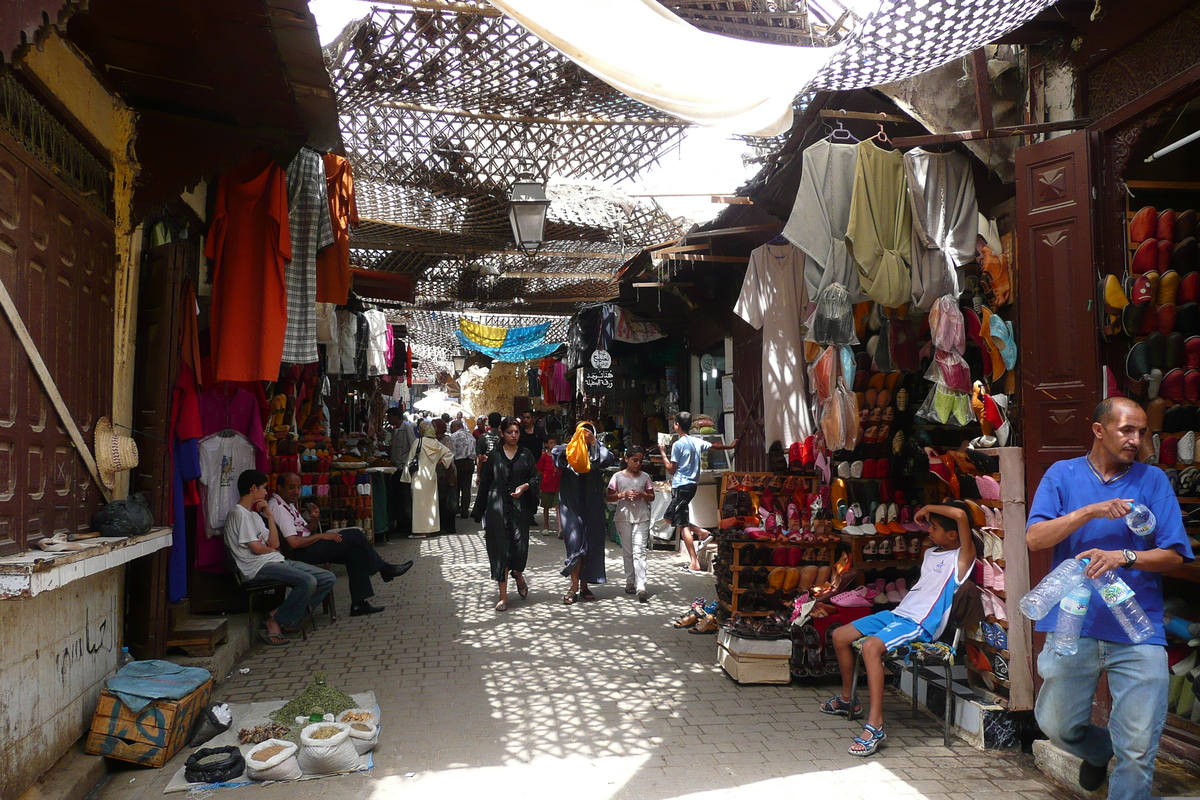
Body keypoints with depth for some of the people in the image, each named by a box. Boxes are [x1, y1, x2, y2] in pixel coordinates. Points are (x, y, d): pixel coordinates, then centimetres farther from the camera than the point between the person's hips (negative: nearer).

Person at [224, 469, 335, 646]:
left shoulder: (254, 514, 22)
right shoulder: (239, 513, -7)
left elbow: (274, 543, 13)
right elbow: (256, 548, -13)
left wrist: (269, 515, 7)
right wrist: (272, 549, 9)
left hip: (274, 561, 10)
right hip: (257, 567, -10)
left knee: (328, 578, -2)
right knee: (308, 581, -30)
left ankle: (290, 616, -3)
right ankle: (276, 622, -14)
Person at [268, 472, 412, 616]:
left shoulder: (288, 504, 16)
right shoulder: (277, 507, -16)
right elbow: (293, 543, -25)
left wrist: (314, 520, -1)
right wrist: (321, 536, -15)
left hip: (308, 548, 10)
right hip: (300, 554, -10)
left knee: (355, 552, -2)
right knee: (355, 535, -13)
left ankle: (359, 604, -3)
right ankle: (385, 569, 6)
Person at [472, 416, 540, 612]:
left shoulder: (526, 455, 9)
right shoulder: (493, 456, 7)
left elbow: (535, 478, 8)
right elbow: (485, 484, 7)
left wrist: (525, 486, -14)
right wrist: (482, 513, 3)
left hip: (520, 508, 0)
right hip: (497, 509, 0)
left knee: (520, 546, -6)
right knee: (500, 549, -1)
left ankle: (518, 574, 29)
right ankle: (503, 596, 6)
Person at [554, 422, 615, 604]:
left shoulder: (595, 453, 6)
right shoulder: (568, 450, 3)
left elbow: (609, 458, -14)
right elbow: (556, 453, -19)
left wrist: (594, 443, -14)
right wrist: (576, 440, -22)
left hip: (592, 506, 2)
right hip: (571, 505, -2)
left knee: (590, 545, 5)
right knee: (575, 543, -9)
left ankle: (584, 585, 16)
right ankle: (574, 587, -6)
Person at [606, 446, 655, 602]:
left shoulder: (645, 477, 6)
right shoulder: (618, 477, 2)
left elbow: (652, 496, 12)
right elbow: (608, 497, 2)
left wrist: (642, 494, -9)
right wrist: (622, 495, -14)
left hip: (641, 517, -1)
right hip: (623, 517, 1)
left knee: (639, 551, -10)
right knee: (627, 552, 10)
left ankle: (641, 587, -18)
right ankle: (630, 582, 23)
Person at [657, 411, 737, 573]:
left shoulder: (678, 444, -13)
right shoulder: (697, 441, 8)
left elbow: (671, 468, -11)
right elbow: (715, 446, 24)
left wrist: (662, 453, 1)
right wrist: (730, 446, 42)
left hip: (681, 486, -8)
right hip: (693, 485, 8)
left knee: (683, 525, -6)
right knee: (670, 516, 21)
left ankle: (694, 563, -8)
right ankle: (700, 531, 8)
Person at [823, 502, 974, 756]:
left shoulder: (962, 557, -8)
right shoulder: (930, 553, 18)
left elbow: (960, 515, -25)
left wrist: (928, 508, -13)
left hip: (920, 625, -9)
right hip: (897, 613, 9)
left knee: (871, 646, -35)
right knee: (840, 636, 6)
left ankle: (875, 724, -33)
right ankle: (847, 699, 27)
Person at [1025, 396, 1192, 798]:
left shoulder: (1153, 480, 4)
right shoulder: (1062, 475, 4)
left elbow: (1173, 555, -1)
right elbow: (1034, 538, -7)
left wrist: (1123, 557, -19)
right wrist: (1090, 511, -17)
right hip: (1073, 625, 1)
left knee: (1138, 750, 0)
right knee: (1057, 724, 12)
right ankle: (1099, 751, 44)